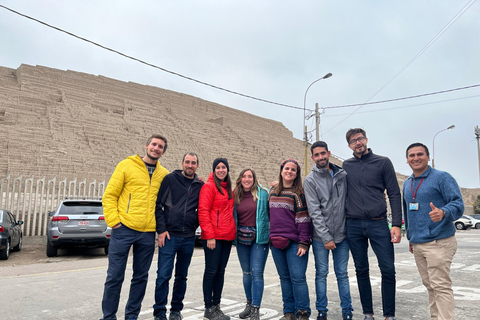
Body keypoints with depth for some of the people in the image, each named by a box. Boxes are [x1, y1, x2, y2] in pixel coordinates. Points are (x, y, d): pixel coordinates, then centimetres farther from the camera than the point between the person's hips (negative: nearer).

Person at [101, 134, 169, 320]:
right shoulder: (127, 165, -1)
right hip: (124, 229, -3)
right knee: (115, 276, 4)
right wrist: (113, 221, -10)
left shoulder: (164, 174, 8)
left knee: (141, 277, 12)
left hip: (148, 234, 3)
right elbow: (110, 195, -2)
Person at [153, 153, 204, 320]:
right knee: (163, 275, -4)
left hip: (189, 238, 3)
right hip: (169, 235, -3)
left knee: (182, 276, 12)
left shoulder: (200, 186, 7)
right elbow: (158, 204, -3)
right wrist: (161, 230, -9)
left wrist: (195, 226, 3)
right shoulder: (170, 179, -1)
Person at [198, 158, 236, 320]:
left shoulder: (228, 188, 16)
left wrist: (233, 232, 10)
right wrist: (210, 236, -16)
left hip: (227, 236, 7)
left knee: (221, 271, 12)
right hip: (213, 237, -7)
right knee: (211, 271, 1)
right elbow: (203, 212, -13)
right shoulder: (209, 186, -6)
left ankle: (216, 305, 23)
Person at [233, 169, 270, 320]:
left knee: (257, 273, -4)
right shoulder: (236, 196, 6)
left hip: (259, 238, -4)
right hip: (241, 239, 4)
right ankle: (249, 304, 29)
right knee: (246, 272, 14)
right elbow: (233, 217, 13)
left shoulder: (263, 193, -4)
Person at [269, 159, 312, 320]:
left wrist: (303, 242, -15)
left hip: (294, 242, -5)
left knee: (298, 277, -4)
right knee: (284, 277, 11)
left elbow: (303, 219, -9)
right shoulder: (273, 192, 13)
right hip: (276, 242, 5)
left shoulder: (298, 193, -4)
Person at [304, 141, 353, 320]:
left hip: (341, 234, 2)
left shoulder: (343, 175, 4)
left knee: (342, 273, 10)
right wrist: (326, 238, -13)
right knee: (321, 273, 7)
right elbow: (314, 212, -9)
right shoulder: (310, 180, -4)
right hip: (320, 237, -2)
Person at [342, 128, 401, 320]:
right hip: (353, 225, 2)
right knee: (361, 270, 9)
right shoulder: (346, 166, 10)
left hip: (378, 224, -2)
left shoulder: (383, 162, 3)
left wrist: (396, 224, -8)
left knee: (388, 270, -3)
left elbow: (394, 194, 0)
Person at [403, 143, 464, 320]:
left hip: (439, 243, -7)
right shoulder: (407, 184, 15)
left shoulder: (442, 177, -5)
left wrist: (443, 212, -34)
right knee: (430, 286, 14)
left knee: (441, 286, -8)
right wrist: (410, 237, 23)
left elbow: (458, 204, -13)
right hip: (417, 245, 7)